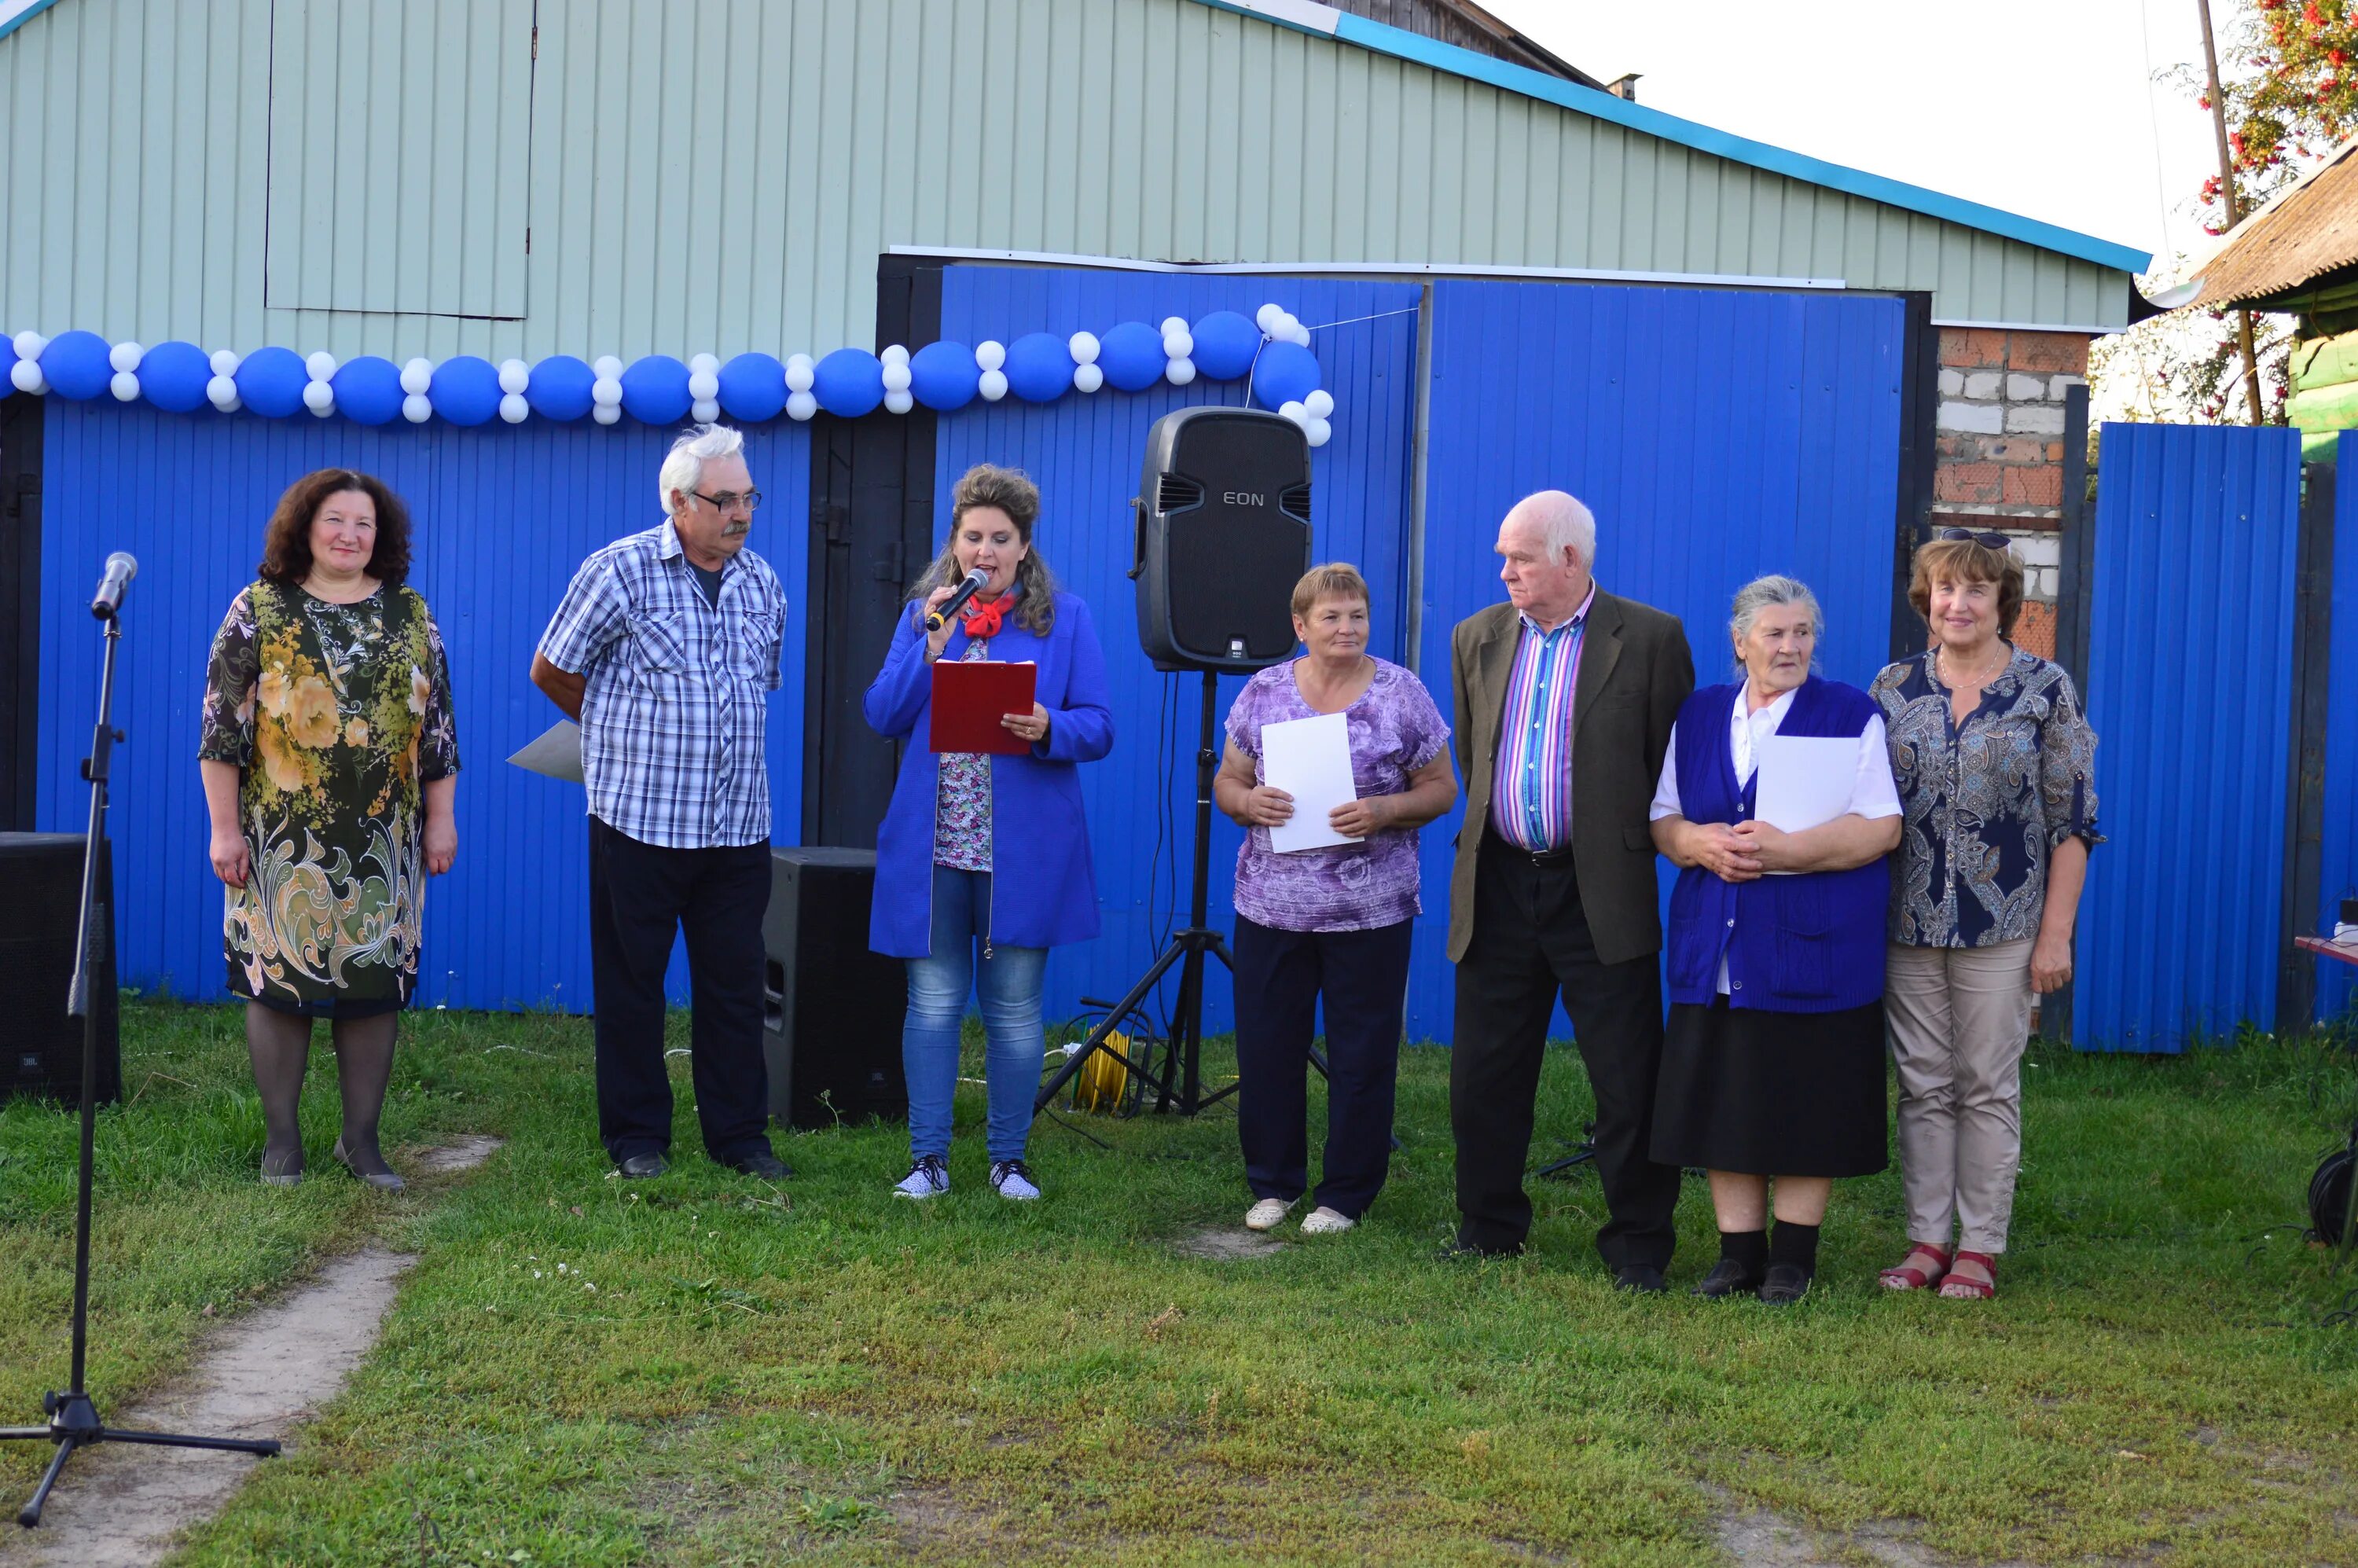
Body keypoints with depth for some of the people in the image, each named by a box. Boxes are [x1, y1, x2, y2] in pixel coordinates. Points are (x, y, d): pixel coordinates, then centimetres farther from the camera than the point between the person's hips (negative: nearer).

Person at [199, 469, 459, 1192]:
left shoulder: (410, 613, 8)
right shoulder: (260, 609, 0)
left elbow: (437, 723, 11)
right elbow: (222, 725, -2)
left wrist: (441, 819, 7)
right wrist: (224, 827, -7)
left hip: (383, 839, 2)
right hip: (283, 835, -2)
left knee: (375, 980, 4)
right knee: (279, 975, 1)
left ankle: (362, 1138, 15)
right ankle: (281, 1139, 12)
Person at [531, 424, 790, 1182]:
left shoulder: (762, 581, 10)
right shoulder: (621, 570, -6)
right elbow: (550, 670, 1)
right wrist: (625, 735, 12)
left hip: (739, 826, 4)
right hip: (640, 817, -4)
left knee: (735, 983, 8)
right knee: (632, 982, 5)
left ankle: (740, 1133, 17)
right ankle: (636, 1136, 16)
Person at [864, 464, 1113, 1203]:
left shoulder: (1065, 619, 4)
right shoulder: (922, 612, 10)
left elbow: (1098, 727, -1)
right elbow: (882, 716, 0)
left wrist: (1048, 729, -22)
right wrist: (932, 646, -12)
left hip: (1024, 852, -1)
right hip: (933, 844, 1)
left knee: (1014, 1005, 6)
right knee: (933, 1001, 4)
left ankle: (1010, 1157, 17)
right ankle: (928, 1156, 13)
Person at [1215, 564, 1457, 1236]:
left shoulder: (1403, 694, 0)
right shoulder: (1263, 692, 6)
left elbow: (1440, 789, 1)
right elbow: (1227, 782, 10)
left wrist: (1384, 811, -17)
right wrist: (1249, 801, -12)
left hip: (1371, 909, -2)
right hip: (1270, 904, 2)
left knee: (1363, 1056, 4)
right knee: (1266, 1048, 7)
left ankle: (1346, 1194, 16)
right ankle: (1273, 1184, 22)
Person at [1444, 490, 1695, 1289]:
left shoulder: (1649, 639, -4)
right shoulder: (1478, 638, 10)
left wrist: (1633, 845, -1)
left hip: (1602, 893, -4)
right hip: (1498, 886, 4)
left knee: (1628, 1080, 0)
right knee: (1485, 1074, 11)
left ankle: (1637, 1244, 13)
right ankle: (1488, 1226, 26)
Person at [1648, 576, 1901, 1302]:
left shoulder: (1851, 715, 1)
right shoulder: (1698, 716, 12)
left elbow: (1882, 828, -7)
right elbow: (1663, 817, 14)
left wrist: (1785, 851, -19)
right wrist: (1699, 843, -10)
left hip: (1813, 948, -3)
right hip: (1717, 948, 3)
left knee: (1806, 1105, 0)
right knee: (1723, 1100, 4)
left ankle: (1793, 1259, 11)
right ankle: (1738, 1254, 15)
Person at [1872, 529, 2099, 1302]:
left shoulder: (2045, 688, -3)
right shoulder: (1894, 687, 5)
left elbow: (2072, 819, -3)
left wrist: (2057, 933, -7)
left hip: (2001, 925, -2)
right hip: (1908, 921, 3)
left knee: (1988, 1086, 3)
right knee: (1922, 1085, 7)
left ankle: (1980, 1245, 13)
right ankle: (1926, 1237, 16)